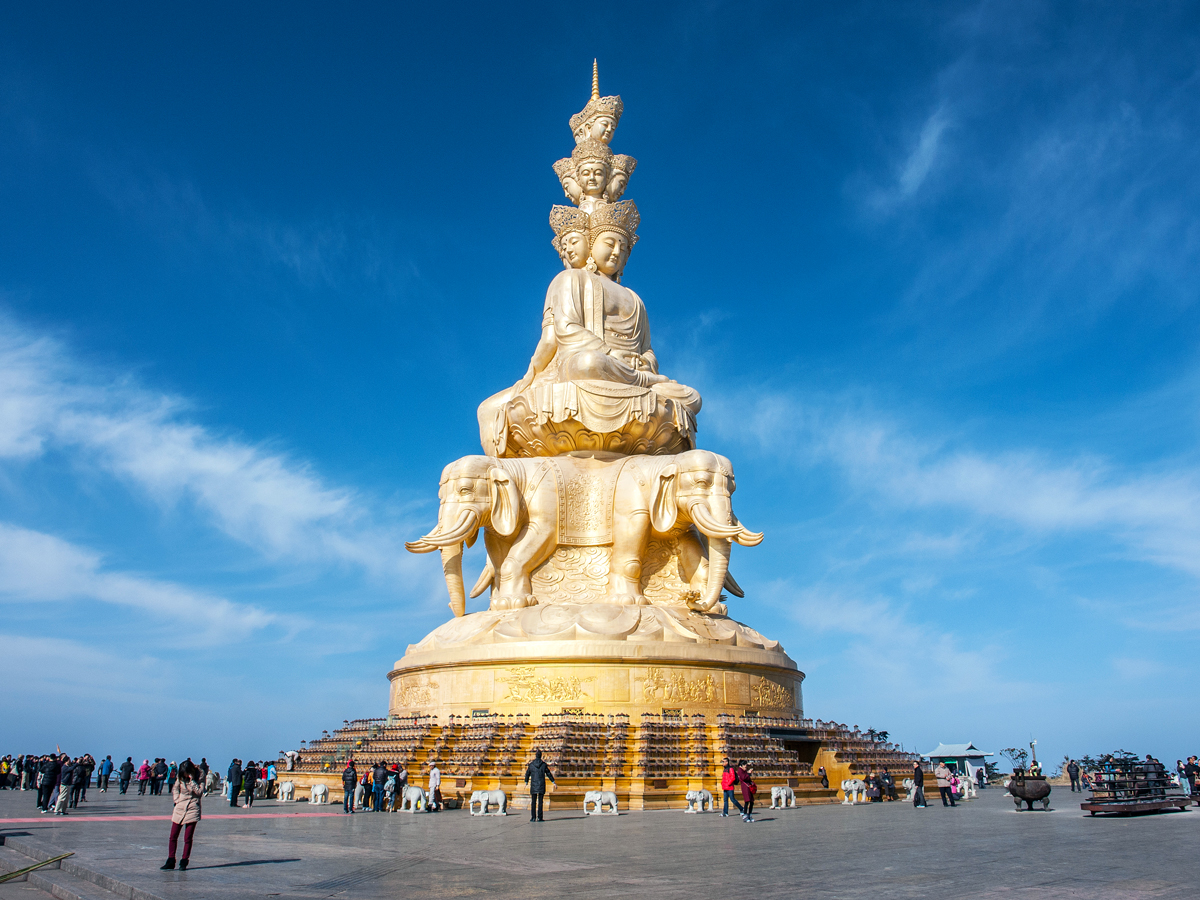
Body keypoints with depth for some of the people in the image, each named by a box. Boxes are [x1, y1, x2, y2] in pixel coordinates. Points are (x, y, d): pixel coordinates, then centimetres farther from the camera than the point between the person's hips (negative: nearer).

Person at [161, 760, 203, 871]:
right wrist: (177, 799, 4)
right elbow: (175, 788, 18)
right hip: (180, 808, 4)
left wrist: (192, 780, -19)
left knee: (188, 838, -2)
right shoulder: (180, 778, 4)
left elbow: (199, 792, -14)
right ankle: (171, 861, 14)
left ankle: (184, 861, 7)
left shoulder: (200, 777, -6)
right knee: (173, 836, 4)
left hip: (192, 809, -4)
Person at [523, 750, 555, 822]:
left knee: (533, 802, 6)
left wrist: (526, 782, 28)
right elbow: (549, 774, 6)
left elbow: (527, 774, 11)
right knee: (540, 802, 1)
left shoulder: (531, 765, 0)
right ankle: (539, 818, -1)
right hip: (541, 786, 0)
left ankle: (533, 818, 4)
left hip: (533, 786, 0)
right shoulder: (544, 764, -1)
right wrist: (553, 782, 18)